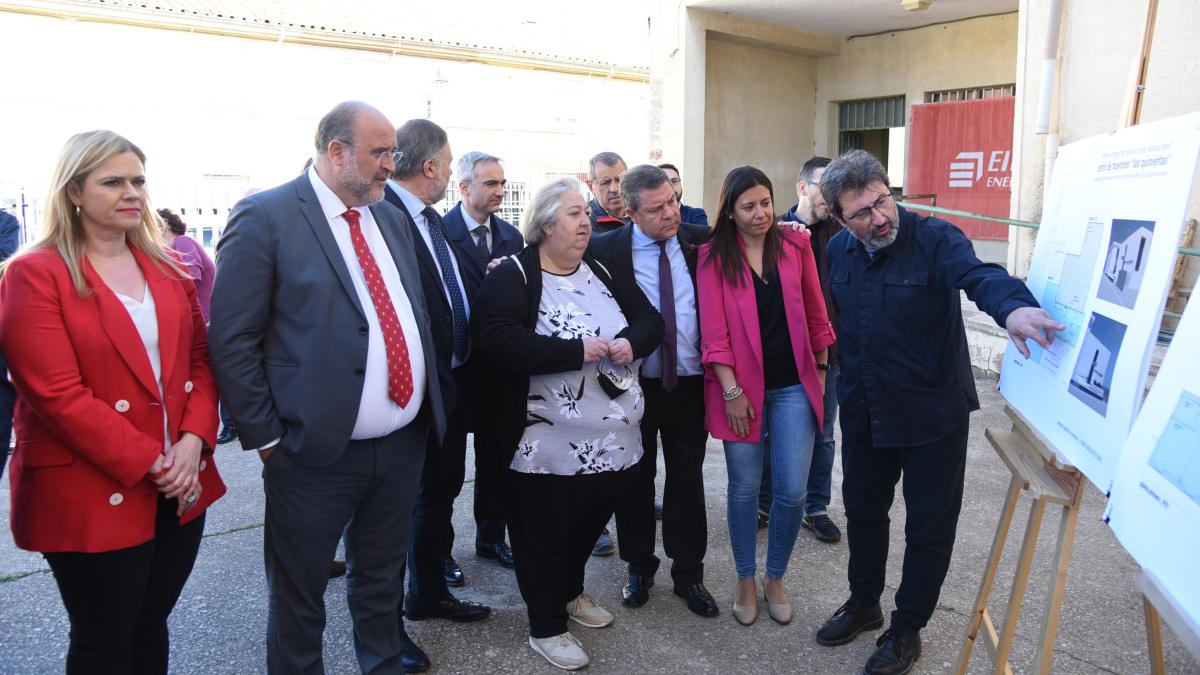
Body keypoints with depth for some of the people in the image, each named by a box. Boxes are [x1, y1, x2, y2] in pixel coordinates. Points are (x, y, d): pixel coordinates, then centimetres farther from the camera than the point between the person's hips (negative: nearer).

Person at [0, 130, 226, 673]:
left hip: (180, 485, 5)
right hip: (91, 496, -5)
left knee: (151, 627, 17)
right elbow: (58, 394, -16)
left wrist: (194, 440, -9)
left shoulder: (166, 267, 9)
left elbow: (200, 358, 7)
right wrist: (149, 462, -17)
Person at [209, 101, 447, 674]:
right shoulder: (265, 217, -10)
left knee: (383, 577, 23)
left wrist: (428, 407, 11)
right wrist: (266, 439, -11)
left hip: (403, 442, 6)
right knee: (299, 593, 12)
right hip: (317, 452, -6)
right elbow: (232, 342, -11)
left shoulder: (392, 219, 10)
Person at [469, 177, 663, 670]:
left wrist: (631, 342, -13)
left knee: (589, 523, 22)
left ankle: (570, 592, 48)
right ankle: (546, 626, 28)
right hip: (550, 445, -6)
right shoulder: (513, 276, -10)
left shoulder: (604, 273, 11)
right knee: (544, 535, 9)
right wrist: (576, 351, -24)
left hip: (614, 439, 7)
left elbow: (651, 320, 11)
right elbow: (494, 337, -25)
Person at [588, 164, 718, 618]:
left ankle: (689, 575, 29)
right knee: (635, 482, 13)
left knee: (688, 482, 12)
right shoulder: (605, 250, -8)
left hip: (690, 385, 2)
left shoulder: (700, 241, 0)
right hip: (634, 385, -1)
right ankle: (639, 568, 33)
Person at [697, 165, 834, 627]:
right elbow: (713, 330, -8)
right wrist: (732, 391, -11)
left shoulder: (795, 246, 1)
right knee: (745, 489, 9)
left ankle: (776, 579, 25)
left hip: (793, 386, 2)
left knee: (792, 490, 2)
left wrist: (821, 369, 11)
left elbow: (815, 314, 9)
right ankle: (746, 581, 29)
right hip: (741, 387, -1)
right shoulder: (713, 257, -5)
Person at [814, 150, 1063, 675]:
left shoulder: (935, 239, -18)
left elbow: (979, 274, -37)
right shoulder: (839, 250, -1)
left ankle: (907, 629, 29)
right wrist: (836, 375, 4)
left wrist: (1013, 306, -58)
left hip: (932, 413, -5)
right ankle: (863, 604, 42)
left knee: (929, 526, 8)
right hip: (863, 410, 5)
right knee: (862, 509, 19)